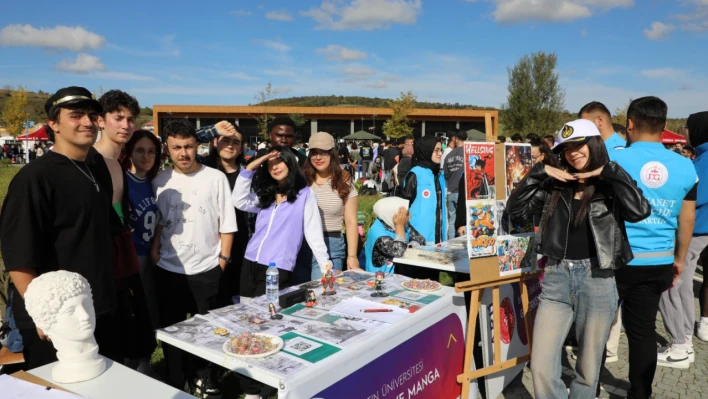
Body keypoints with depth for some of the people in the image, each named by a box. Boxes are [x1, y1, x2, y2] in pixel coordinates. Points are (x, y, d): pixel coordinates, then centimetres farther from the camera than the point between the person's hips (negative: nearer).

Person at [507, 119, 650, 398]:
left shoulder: (612, 185, -1)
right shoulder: (554, 185, 7)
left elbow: (639, 211, -20)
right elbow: (515, 209, 3)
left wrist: (609, 172, -13)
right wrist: (539, 172, -3)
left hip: (597, 282, -2)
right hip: (556, 279, 2)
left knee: (588, 370, 13)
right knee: (541, 368, -1)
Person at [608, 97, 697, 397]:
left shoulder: (614, 158, -10)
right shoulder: (685, 167, 2)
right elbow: (687, 220, 9)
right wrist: (679, 259, 21)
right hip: (658, 263, 3)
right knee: (643, 330, 14)